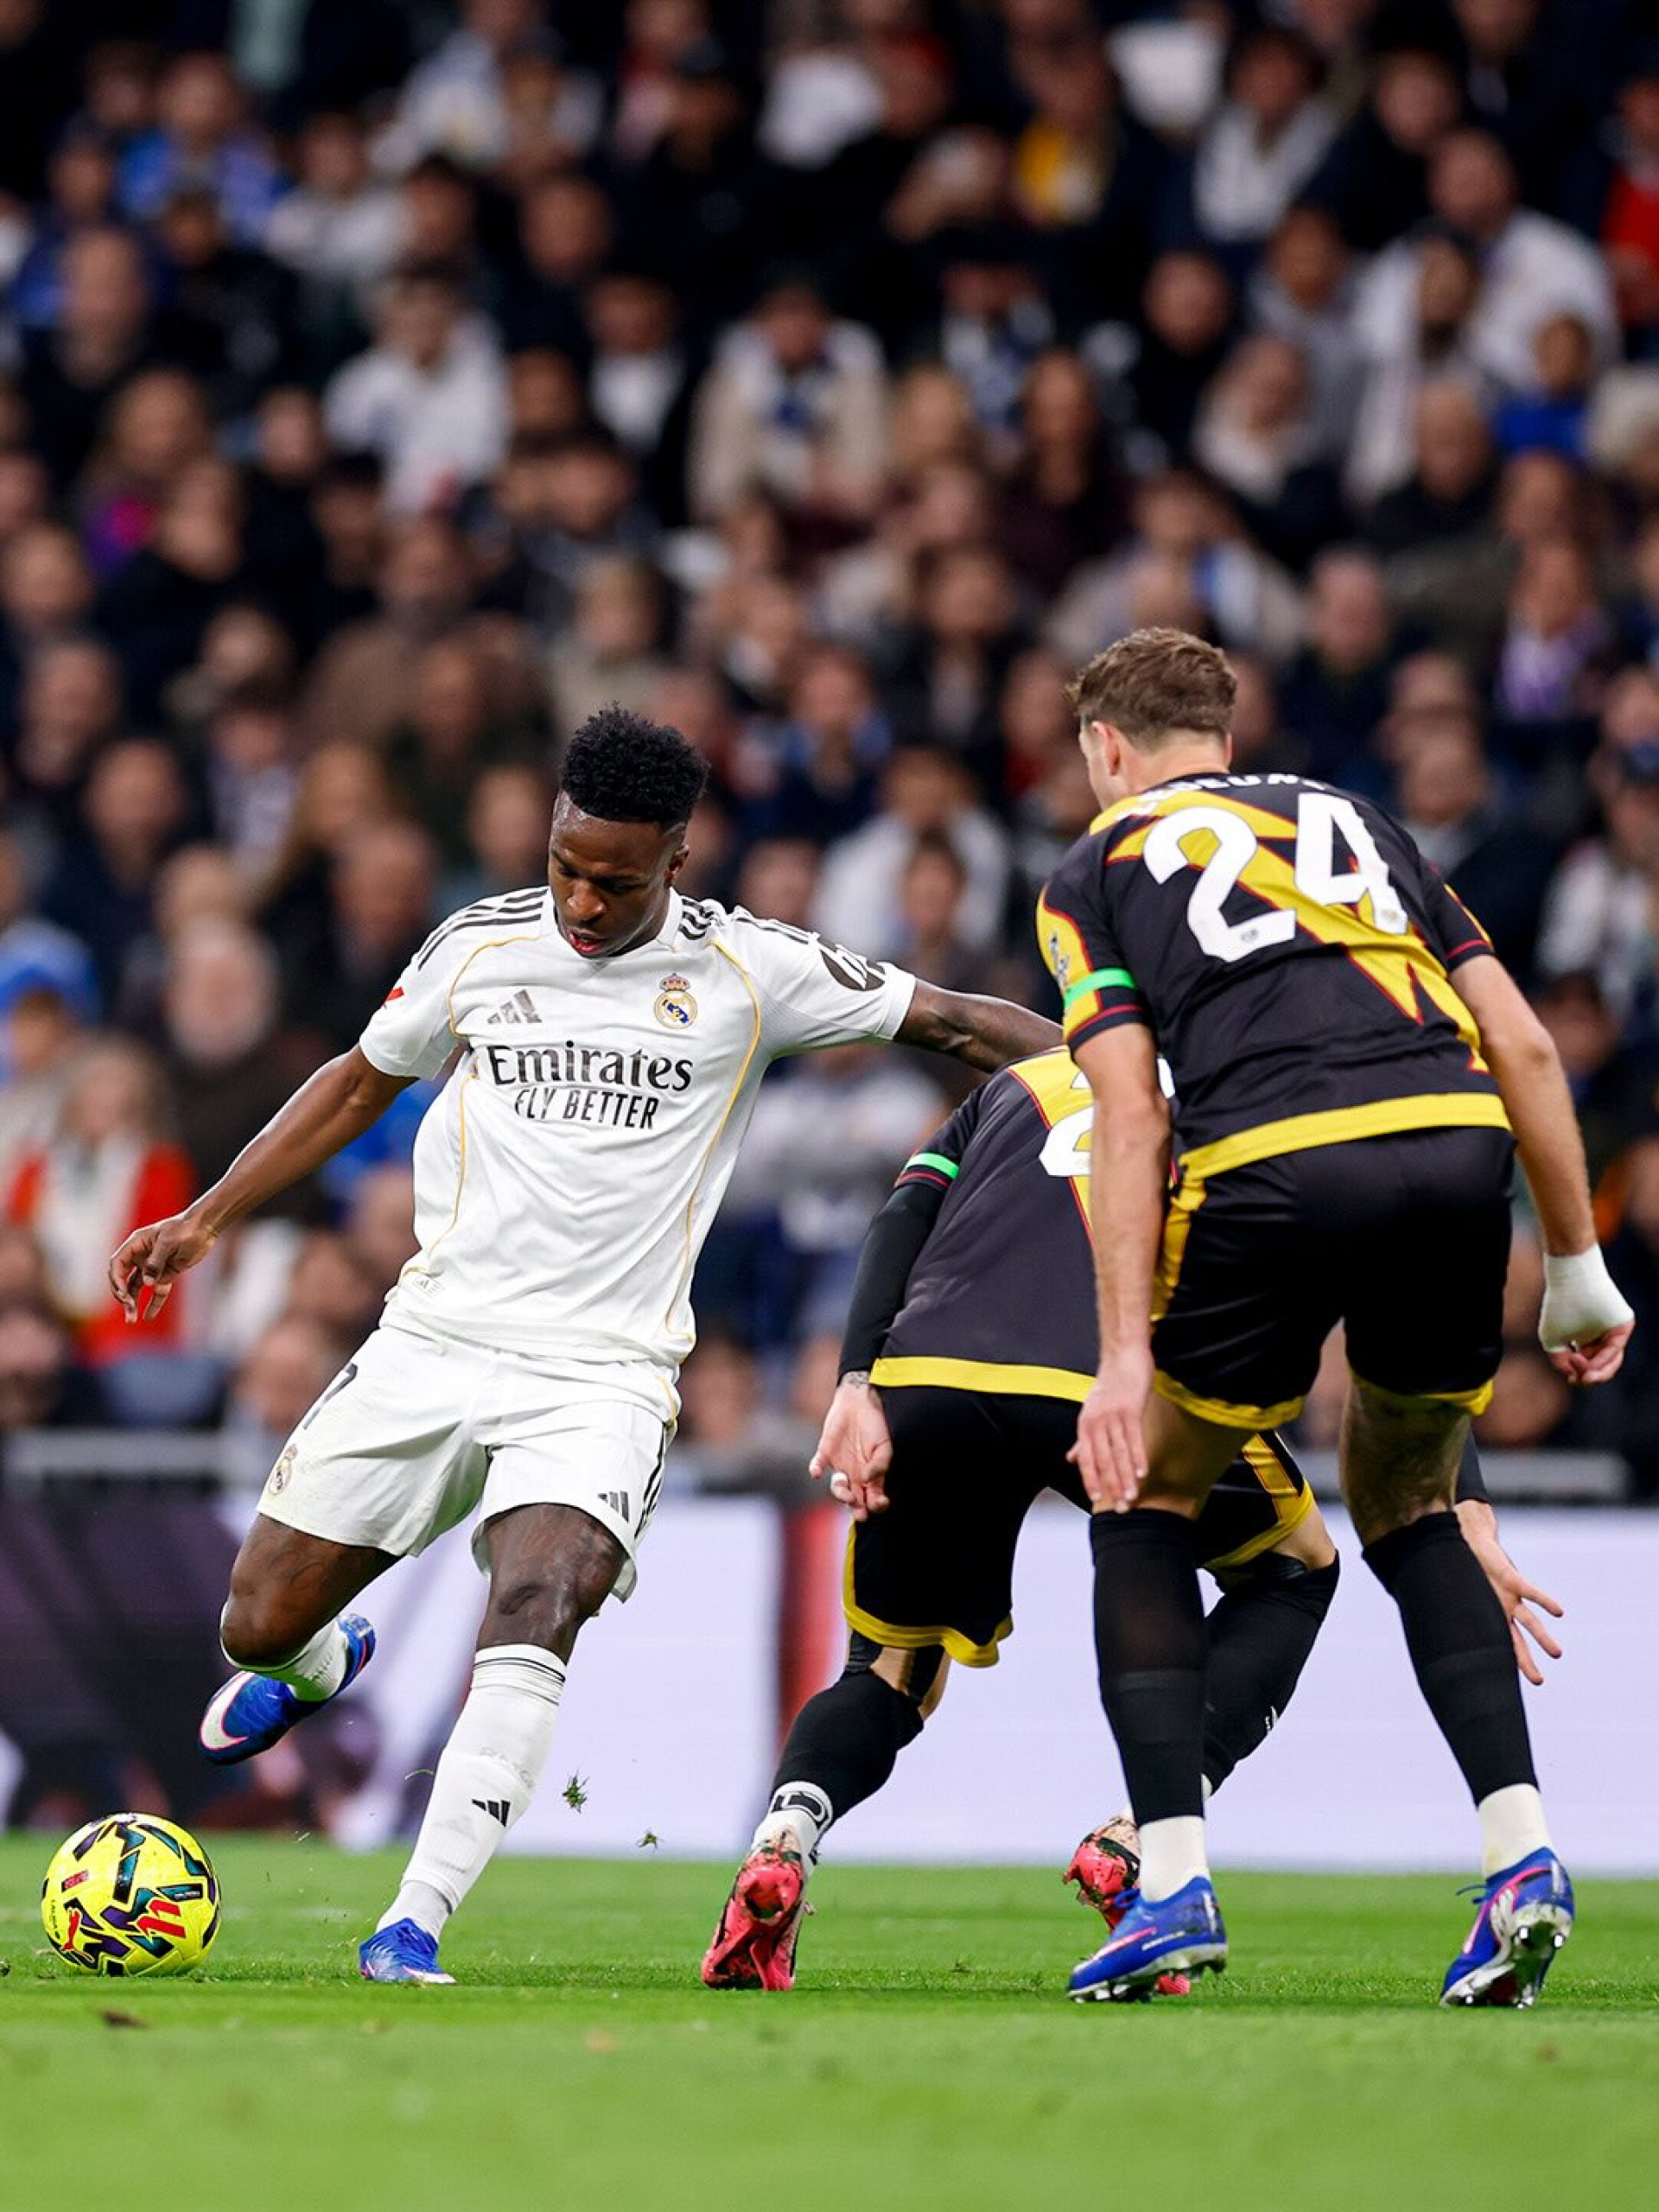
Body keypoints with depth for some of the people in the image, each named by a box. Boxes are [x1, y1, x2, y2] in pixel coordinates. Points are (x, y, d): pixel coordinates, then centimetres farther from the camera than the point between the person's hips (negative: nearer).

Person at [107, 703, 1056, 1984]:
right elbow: (361, 1083, 19)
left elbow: (949, 1022, 2)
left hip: (602, 1376, -3)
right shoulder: (481, 948, 4)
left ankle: (416, 1926, -30)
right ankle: (322, 1666, 43)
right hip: (433, 1340, 3)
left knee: (533, 1613, -29)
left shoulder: (748, 971, -3)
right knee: (260, 1626, 3)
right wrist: (206, 1220, 15)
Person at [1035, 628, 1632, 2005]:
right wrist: (1576, 1264, 23)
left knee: (1146, 1502, 18)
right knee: (1407, 1505, 25)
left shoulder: (1097, 873, 19)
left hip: (1279, 1167, -4)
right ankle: (1523, 1854, 7)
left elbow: (1130, 1120, 4)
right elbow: (1523, 1044, 20)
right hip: (1461, 1150, 4)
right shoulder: (1357, 822, 30)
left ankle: (1175, 1878, 6)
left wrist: (1127, 1352, 1)